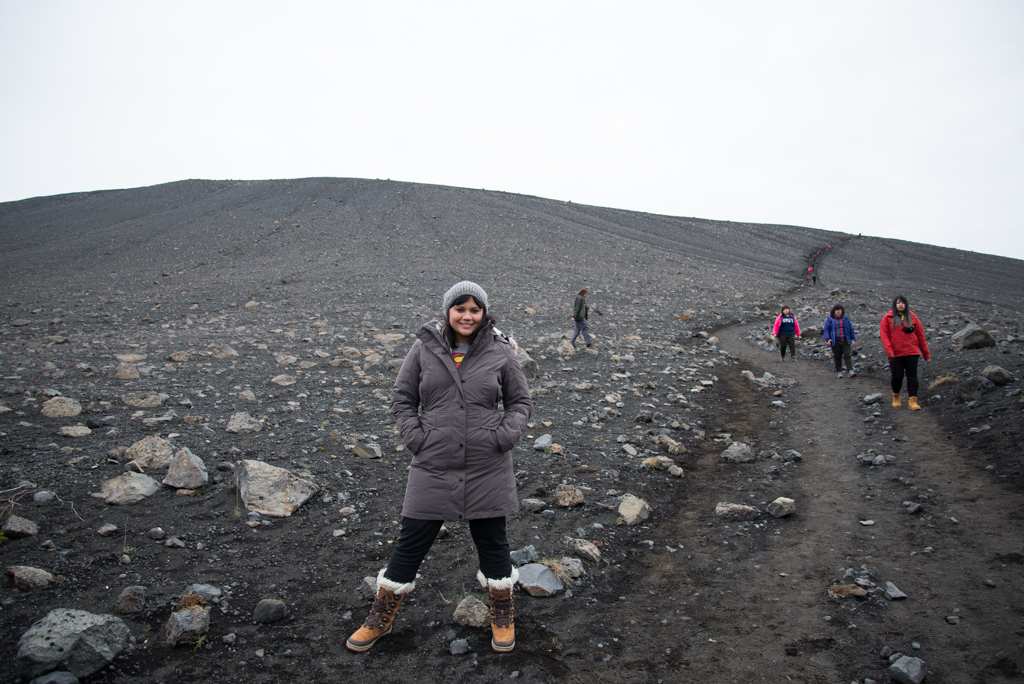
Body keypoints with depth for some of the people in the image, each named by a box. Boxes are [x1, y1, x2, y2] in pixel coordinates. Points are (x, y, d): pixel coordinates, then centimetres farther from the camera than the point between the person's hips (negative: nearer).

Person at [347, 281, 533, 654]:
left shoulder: (501, 353, -2)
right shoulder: (424, 348, -1)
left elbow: (521, 401, 7)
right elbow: (402, 398, 7)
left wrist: (503, 436, -8)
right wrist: (416, 437, -6)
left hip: (487, 468, 0)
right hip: (433, 466, 0)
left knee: (492, 541, 14)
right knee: (411, 542, 10)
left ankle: (503, 615, 37)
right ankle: (380, 619, 30)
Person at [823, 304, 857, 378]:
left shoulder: (845, 318, 9)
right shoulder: (830, 319, 2)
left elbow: (851, 329, 13)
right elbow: (826, 329, 0)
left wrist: (853, 339, 7)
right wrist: (827, 339, -12)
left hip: (846, 341, 1)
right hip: (835, 342, -1)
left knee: (847, 355, -8)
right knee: (837, 357, 4)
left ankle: (851, 371, -13)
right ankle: (839, 372, 14)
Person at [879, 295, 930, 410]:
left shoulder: (913, 317, 9)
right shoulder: (887, 318, 4)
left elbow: (921, 336, 10)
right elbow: (884, 335, -2)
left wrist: (926, 354, 10)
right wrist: (889, 351, -15)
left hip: (912, 352, 1)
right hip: (896, 354, -1)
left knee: (912, 375, -4)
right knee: (897, 376, 0)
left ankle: (913, 401, -3)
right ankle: (896, 396, 26)